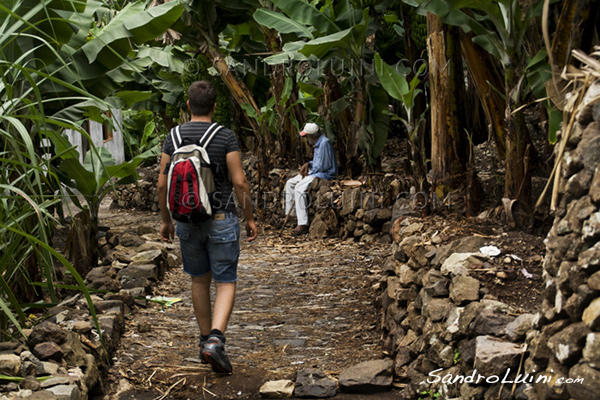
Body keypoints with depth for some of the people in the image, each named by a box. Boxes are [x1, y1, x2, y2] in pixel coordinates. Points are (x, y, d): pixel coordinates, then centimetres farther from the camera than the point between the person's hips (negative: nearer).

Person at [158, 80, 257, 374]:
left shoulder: (173, 137, 1)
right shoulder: (225, 137, -8)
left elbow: (162, 184, 1)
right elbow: (239, 182, -10)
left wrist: (165, 220, 13)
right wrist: (250, 217, 1)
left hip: (187, 220, 3)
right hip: (221, 218, -3)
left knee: (199, 280, 18)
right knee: (226, 283, 3)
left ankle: (205, 340, 26)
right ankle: (215, 340, -16)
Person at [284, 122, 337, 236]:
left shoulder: (324, 143, -20)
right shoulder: (318, 143, 13)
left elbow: (322, 166, -24)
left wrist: (309, 172, -10)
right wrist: (308, 164, 7)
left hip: (325, 174, -11)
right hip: (316, 172, 11)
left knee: (299, 188, -27)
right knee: (290, 183, 10)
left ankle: (303, 224, -28)